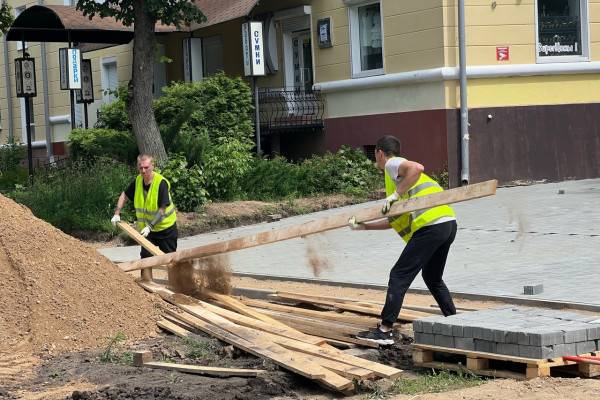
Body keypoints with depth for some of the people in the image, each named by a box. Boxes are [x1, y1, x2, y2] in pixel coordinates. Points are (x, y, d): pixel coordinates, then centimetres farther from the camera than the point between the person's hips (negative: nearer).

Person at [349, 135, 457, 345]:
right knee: (433, 278, 25)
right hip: (448, 224, 10)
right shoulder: (397, 172, 31)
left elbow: (416, 168, -21)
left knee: (399, 276, -5)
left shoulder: (392, 164, 4)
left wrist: (396, 194, -16)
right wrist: (364, 226, 28)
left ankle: (385, 331, -6)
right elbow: (395, 221, 29)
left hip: (430, 225, -10)